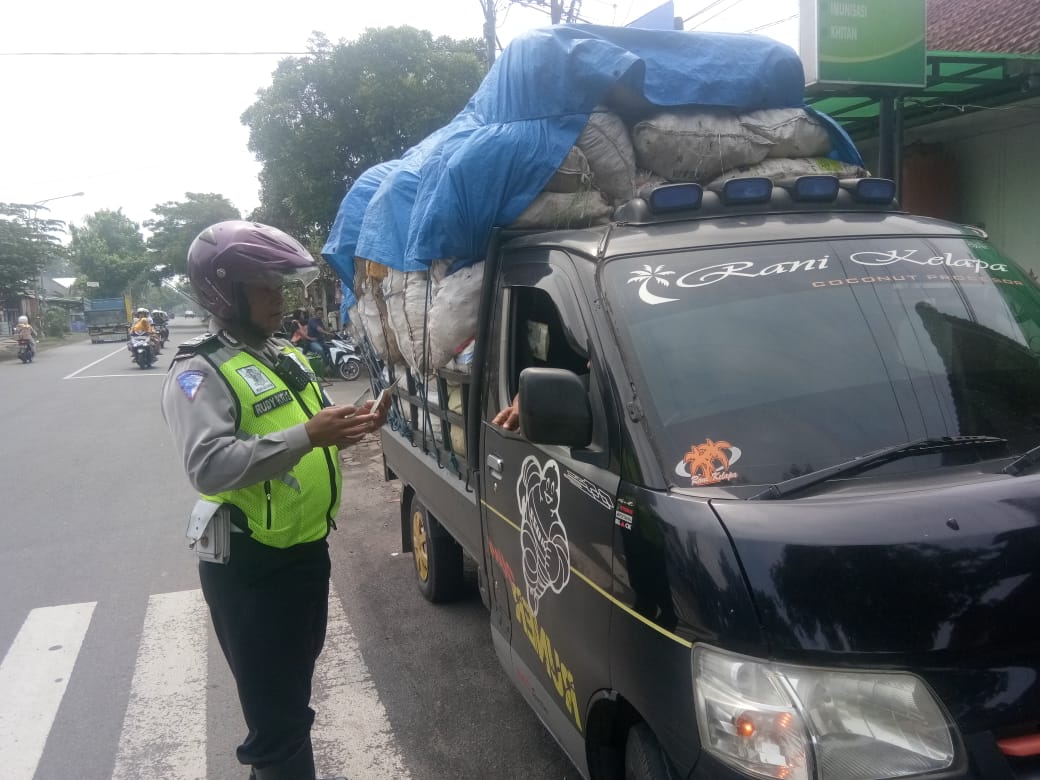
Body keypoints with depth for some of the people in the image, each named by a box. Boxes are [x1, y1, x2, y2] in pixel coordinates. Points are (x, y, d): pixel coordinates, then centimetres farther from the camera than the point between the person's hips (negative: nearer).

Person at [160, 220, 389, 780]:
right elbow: (209, 466, -31)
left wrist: (351, 425, -1)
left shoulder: (286, 355, 10)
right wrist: (306, 434, -36)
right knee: (273, 704, 2)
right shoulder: (199, 372, -18)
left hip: (308, 548, 9)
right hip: (250, 564, -9)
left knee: (295, 683, 26)